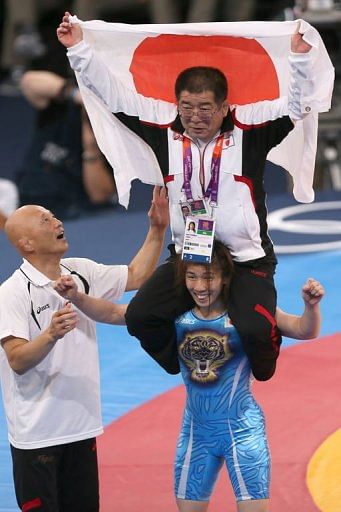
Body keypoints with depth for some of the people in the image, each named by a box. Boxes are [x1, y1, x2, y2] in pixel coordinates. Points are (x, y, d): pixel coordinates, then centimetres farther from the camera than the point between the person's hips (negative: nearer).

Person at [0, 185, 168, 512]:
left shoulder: (81, 272, 6)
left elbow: (136, 276, 15)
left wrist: (157, 229, 6)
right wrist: (51, 335, -39)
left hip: (82, 426, 7)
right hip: (37, 433, -7)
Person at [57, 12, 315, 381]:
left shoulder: (249, 126, -8)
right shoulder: (165, 127, -1)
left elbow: (295, 105, -16)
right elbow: (114, 94, 1)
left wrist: (300, 57, -33)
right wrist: (78, 47, -3)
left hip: (246, 259, -4)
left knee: (256, 330, -25)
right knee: (140, 317, -10)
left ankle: (261, 367, 14)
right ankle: (183, 367, 18)